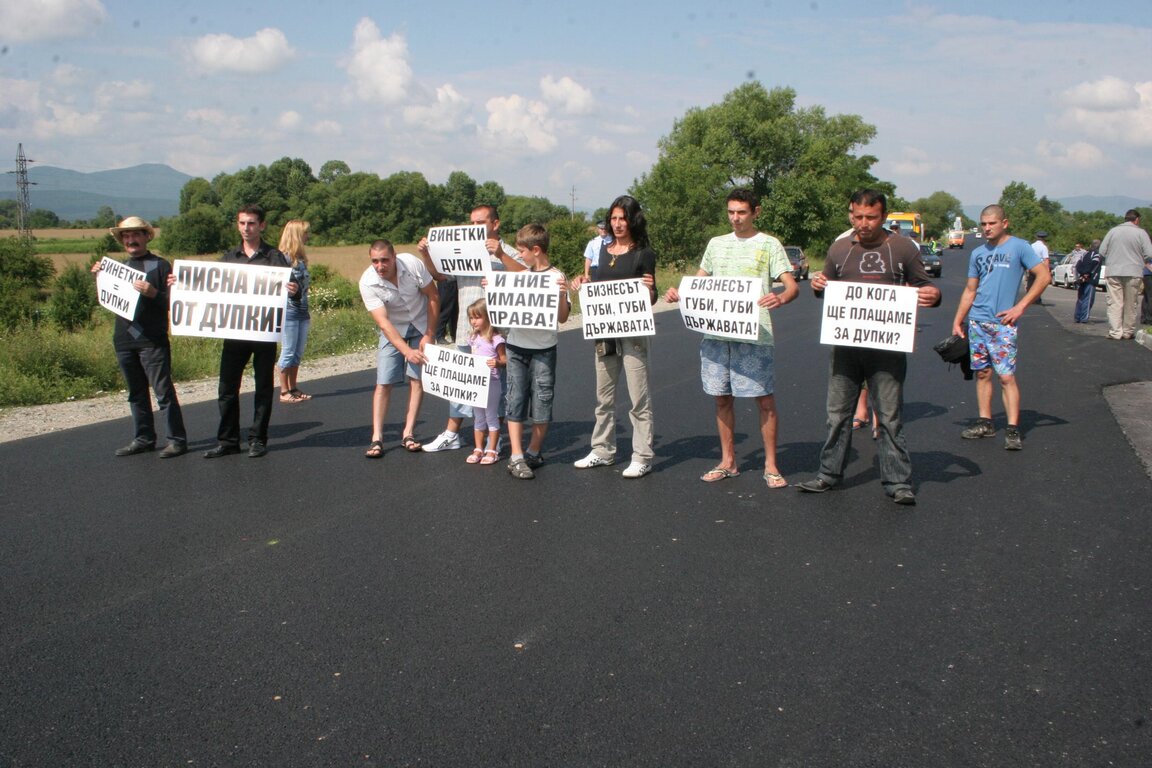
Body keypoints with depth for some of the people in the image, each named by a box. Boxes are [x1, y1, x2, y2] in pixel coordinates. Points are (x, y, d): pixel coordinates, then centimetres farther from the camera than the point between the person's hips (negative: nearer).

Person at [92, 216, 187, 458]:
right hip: (123, 340, 7)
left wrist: (153, 293, -23)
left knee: (163, 391, -7)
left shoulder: (160, 265, 0)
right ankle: (144, 439, 18)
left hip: (152, 340, -6)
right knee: (136, 393, 11)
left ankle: (177, 440, -3)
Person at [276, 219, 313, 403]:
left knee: (298, 353, 11)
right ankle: (284, 392, 6)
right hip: (289, 312, -8)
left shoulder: (301, 258, 13)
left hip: (302, 312, 8)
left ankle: (293, 389, 19)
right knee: (288, 353, -2)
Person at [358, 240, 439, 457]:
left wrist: (429, 335, -12)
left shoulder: (412, 264, -25)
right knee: (383, 382, -10)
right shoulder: (367, 282, -25)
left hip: (421, 325, 1)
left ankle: (408, 434, 1)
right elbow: (383, 322, -27)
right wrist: (407, 351, -36)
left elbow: (433, 296, -11)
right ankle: (377, 438, -6)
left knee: (417, 378, -6)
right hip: (392, 329, 0)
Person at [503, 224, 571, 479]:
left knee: (542, 402, 4)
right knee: (516, 400, 1)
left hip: (543, 348, -4)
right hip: (517, 345, 4)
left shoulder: (556, 277, -8)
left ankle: (533, 452, 20)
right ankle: (516, 457, 4)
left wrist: (562, 295, -27)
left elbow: (562, 317, -11)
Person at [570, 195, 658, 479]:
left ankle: (642, 457, 4)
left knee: (639, 397, -3)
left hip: (633, 332, -6)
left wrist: (650, 289, -27)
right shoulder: (605, 250, 12)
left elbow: (650, 299, -5)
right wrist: (582, 284, 0)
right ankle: (603, 450, 25)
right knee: (604, 396, 13)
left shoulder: (644, 254, -5)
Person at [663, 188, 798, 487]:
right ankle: (728, 462, 23)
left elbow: (792, 285, -7)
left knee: (765, 400, -1)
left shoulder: (769, 245, 1)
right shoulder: (716, 244, 15)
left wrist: (780, 298, -30)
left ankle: (770, 465, 11)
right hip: (716, 333, 5)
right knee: (722, 398, 10)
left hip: (754, 335, -4)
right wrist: (678, 294, -1)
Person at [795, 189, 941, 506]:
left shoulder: (903, 248, 3)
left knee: (890, 417, 1)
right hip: (845, 345, 3)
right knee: (838, 414, 10)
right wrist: (817, 286, -3)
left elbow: (925, 287, 8)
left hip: (887, 347, -3)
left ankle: (898, 482, 9)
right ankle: (829, 473, 22)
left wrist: (933, 295, -15)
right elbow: (826, 289, 21)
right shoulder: (839, 249, 10)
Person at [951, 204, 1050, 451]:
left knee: (1007, 376, -9)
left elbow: (1044, 276, -7)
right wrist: (957, 321, 12)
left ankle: (1013, 430, -8)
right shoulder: (978, 253, 13)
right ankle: (985, 423, 18)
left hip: (1003, 323, -5)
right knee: (982, 373, 9)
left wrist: (1020, 307, -12)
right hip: (976, 322, 5)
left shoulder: (1018, 247, -2)